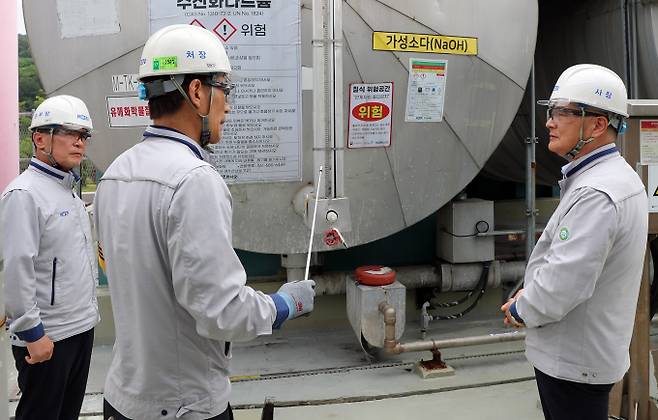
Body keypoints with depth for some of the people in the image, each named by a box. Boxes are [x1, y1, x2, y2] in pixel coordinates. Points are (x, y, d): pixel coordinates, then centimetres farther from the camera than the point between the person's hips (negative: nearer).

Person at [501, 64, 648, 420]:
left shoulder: (595, 194, -26)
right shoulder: (620, 177, 9)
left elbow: (564, 282, -29)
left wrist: (521, 310, -11)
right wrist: (530, 295, 6)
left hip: (573, 360, -10)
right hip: (589, 351, 10)